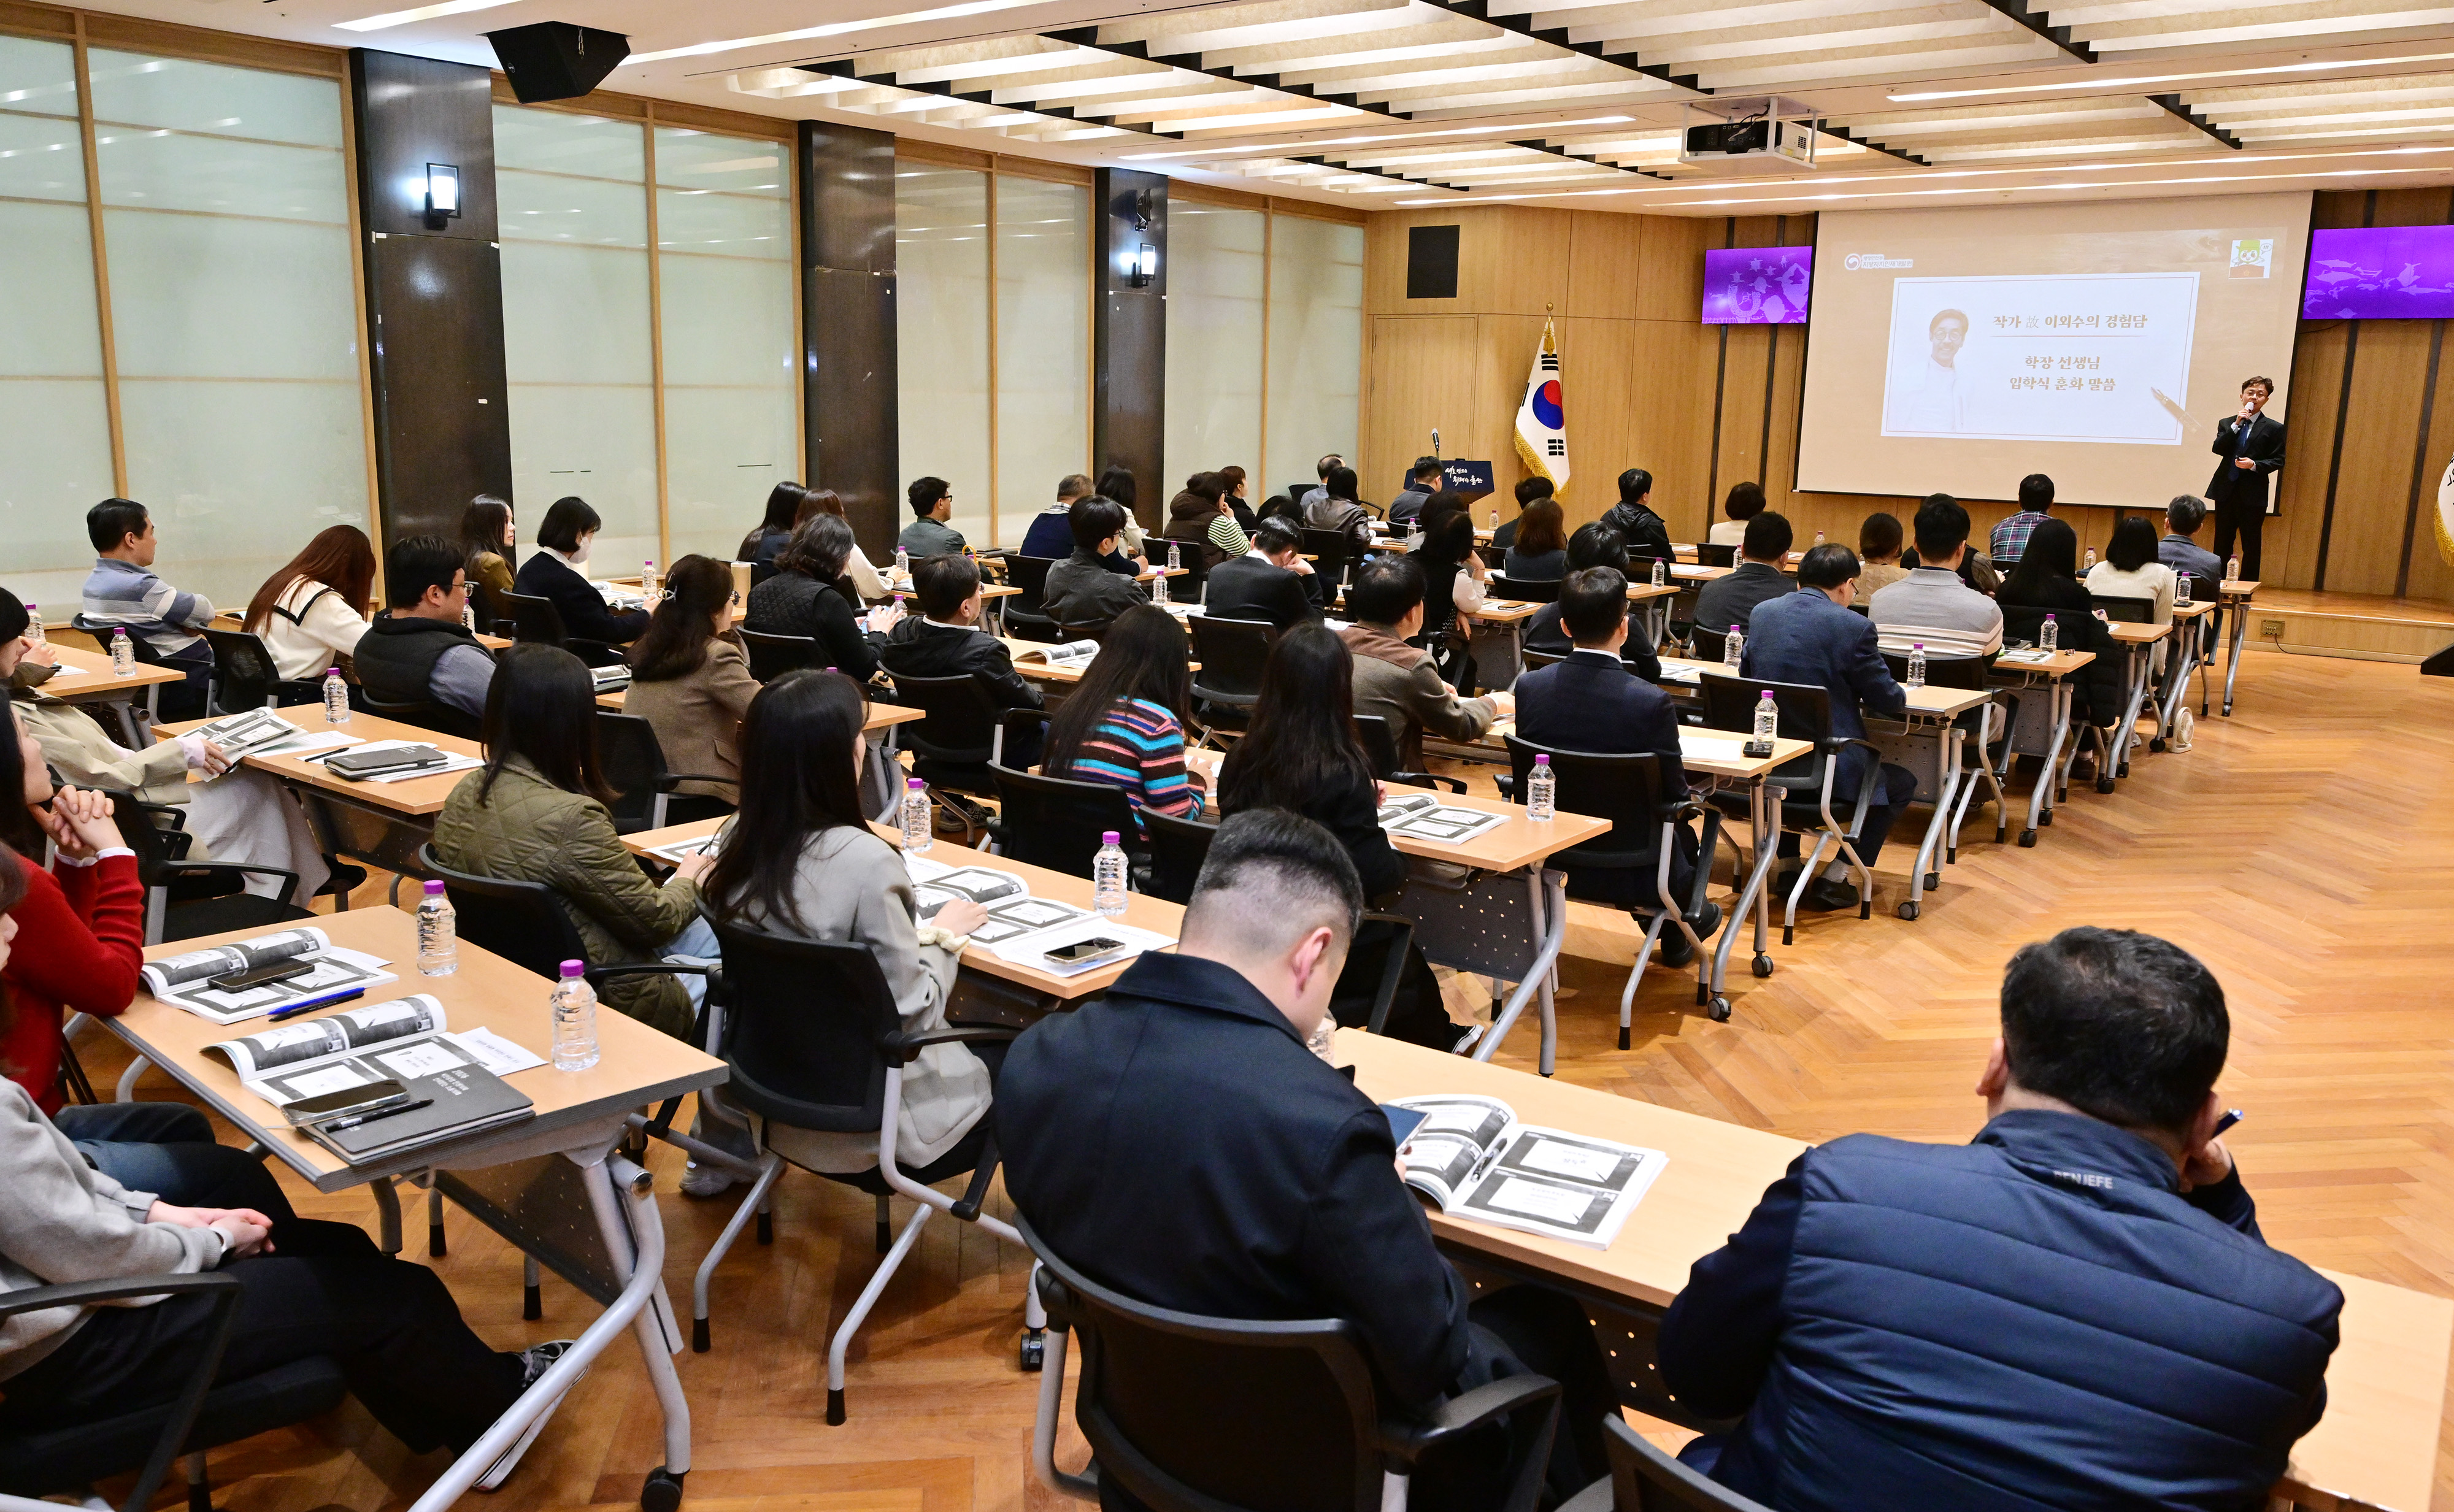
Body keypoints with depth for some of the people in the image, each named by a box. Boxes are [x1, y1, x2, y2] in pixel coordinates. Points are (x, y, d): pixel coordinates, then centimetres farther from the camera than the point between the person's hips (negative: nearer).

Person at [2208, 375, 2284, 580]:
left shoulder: (2274, 428, 3)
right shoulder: (2227, 423, 11)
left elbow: (2278, 461, 0)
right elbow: (2217, 449, -5)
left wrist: (2255, 465, -17)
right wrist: (2236, 425, -12)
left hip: (2253, 494, -3)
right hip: (2225, 491, 3)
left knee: (2251, 546, 0)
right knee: (2222, 544, 8)